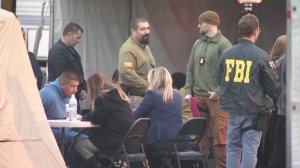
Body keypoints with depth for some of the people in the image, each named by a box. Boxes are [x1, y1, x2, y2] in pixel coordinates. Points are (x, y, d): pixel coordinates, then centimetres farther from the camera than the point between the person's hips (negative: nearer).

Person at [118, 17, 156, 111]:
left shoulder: (145, 46, 18)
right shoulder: (128, 49, -13)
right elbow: (127, 73, -25)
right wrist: (147, 87, -23)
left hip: (146, 95, 9)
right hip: (134, 97, -9)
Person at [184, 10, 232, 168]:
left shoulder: (223, 44, -5)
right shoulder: (197, 44, 15)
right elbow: (190, 69, 18)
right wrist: (188, 91, 8)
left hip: (217, 97, -6)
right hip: (198, 96, 6)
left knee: (220, 135, -7)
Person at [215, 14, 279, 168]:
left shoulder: (226, 54, 1)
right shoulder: (260, 56, -12)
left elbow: (219, 80, 12)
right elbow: (272, 84, -6)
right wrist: (274, 97, 14)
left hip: (232, 108, 4)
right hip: (253, 109, -4)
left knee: (233, 147, 14)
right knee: (250, 148, 0)